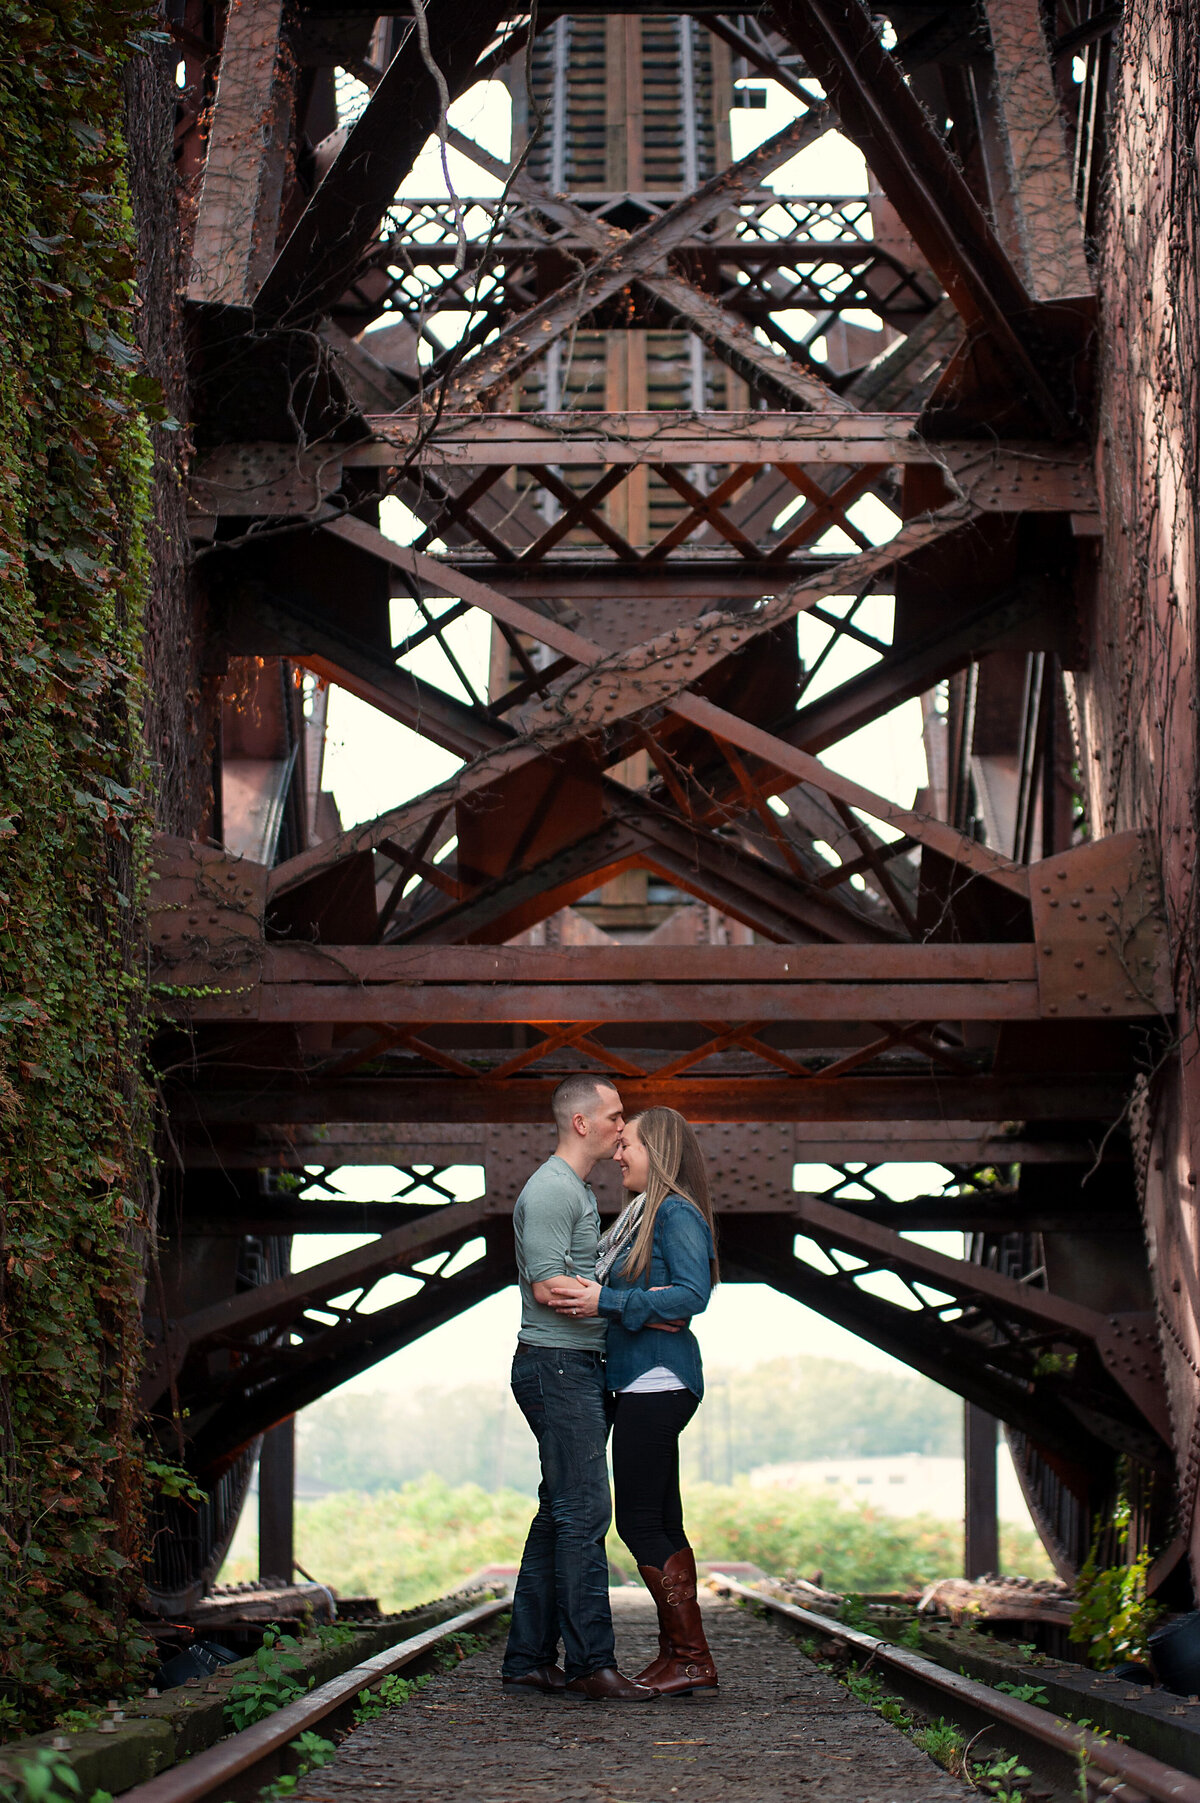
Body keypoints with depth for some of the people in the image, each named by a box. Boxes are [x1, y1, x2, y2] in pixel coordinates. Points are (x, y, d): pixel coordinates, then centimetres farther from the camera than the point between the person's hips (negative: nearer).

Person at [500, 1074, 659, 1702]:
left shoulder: (577, 1191, 21)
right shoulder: (549, 1189, -12)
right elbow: (548, 1286, -20)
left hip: (579, 1367, 11)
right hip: (558, 1365, -11)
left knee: (559, 1514, 10)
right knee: (583, 1512, -11)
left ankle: (528, 1659, 13)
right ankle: (590, 1664, -9)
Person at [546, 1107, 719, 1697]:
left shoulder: (677, 1213, -12)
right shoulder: (641, 1214, 17)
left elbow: (692, 1295, -23)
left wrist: (606, 1303, -24)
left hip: (656, 1382, -10)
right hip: (641, 1383, 10)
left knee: (640, 1523, -8)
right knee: (662, 1525, 11)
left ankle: (693, 1660, -3)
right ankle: (674, 1653, 16)